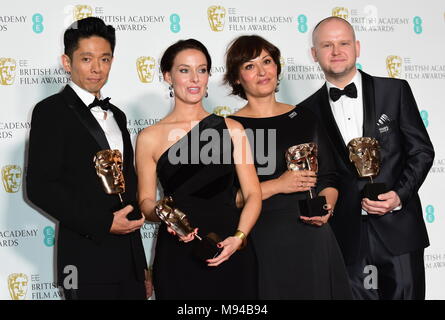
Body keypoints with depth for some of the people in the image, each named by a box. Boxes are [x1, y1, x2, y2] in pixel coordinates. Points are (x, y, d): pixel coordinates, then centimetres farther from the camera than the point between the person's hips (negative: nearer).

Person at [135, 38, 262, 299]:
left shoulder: (231, 129, 6)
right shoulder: (150, 138, 3)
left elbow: (253, 194, 4)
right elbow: (146, 201, 7)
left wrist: (239, 237, -11)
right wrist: (161, 212, -15)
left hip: (231, 254, 2)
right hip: (178, 257, -1)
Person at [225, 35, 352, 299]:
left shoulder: (304, 117, 10)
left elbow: (328, 177, 14)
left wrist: (327, 208, -5)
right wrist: (276, 185, -15)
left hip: (313, 235, 4)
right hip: (261, 241, -3)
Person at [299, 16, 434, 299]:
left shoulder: (395, 91, 2)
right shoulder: (308, 112, 5)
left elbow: (422, 150, 2)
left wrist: (400, 196, -11)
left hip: (398, 227, -1)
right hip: (345, 233, 1)